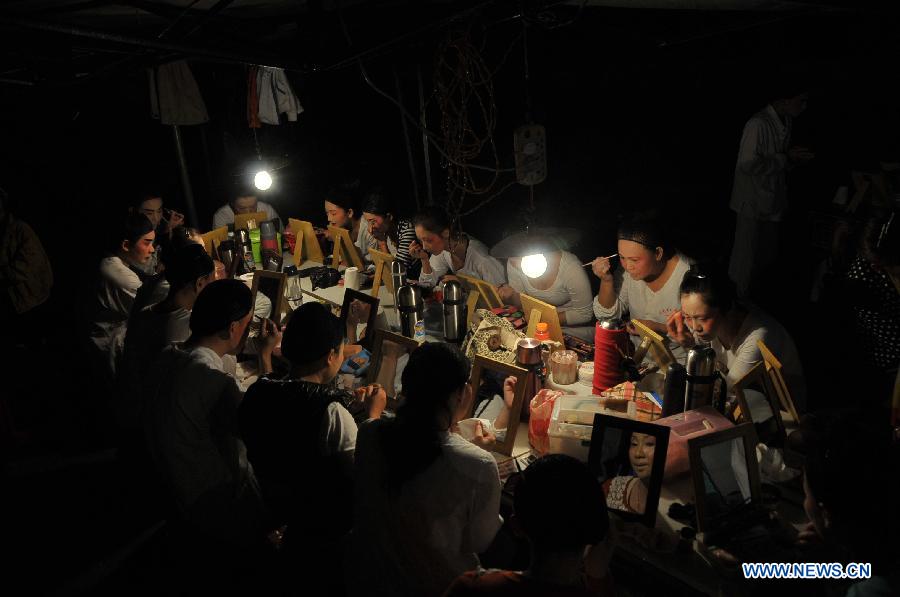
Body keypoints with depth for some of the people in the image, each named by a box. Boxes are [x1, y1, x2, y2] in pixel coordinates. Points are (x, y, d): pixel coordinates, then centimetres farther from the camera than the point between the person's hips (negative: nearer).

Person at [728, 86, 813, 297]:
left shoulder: (786, 122, 6)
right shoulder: (758, 124, -23)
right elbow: (748, 164, -27)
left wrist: (795, 157, -2)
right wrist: (787, 158, -21)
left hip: (772, 200, 9)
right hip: (753, 202, -9)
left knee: (767, 256, 21)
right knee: (746, 259, 3)